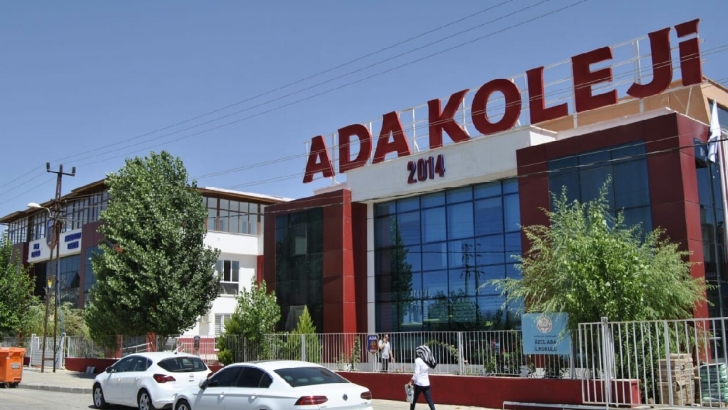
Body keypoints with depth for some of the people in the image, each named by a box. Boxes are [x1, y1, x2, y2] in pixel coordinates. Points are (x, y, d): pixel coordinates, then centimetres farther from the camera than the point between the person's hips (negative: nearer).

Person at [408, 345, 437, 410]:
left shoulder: (418, 360, -10)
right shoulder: (428, 361, 8)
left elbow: (416, 373, -15)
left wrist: (411, 381, -11)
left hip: (419, 384, -5)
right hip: (426, 384, 5)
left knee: (413, 400, 11)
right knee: (430, 401, 2)